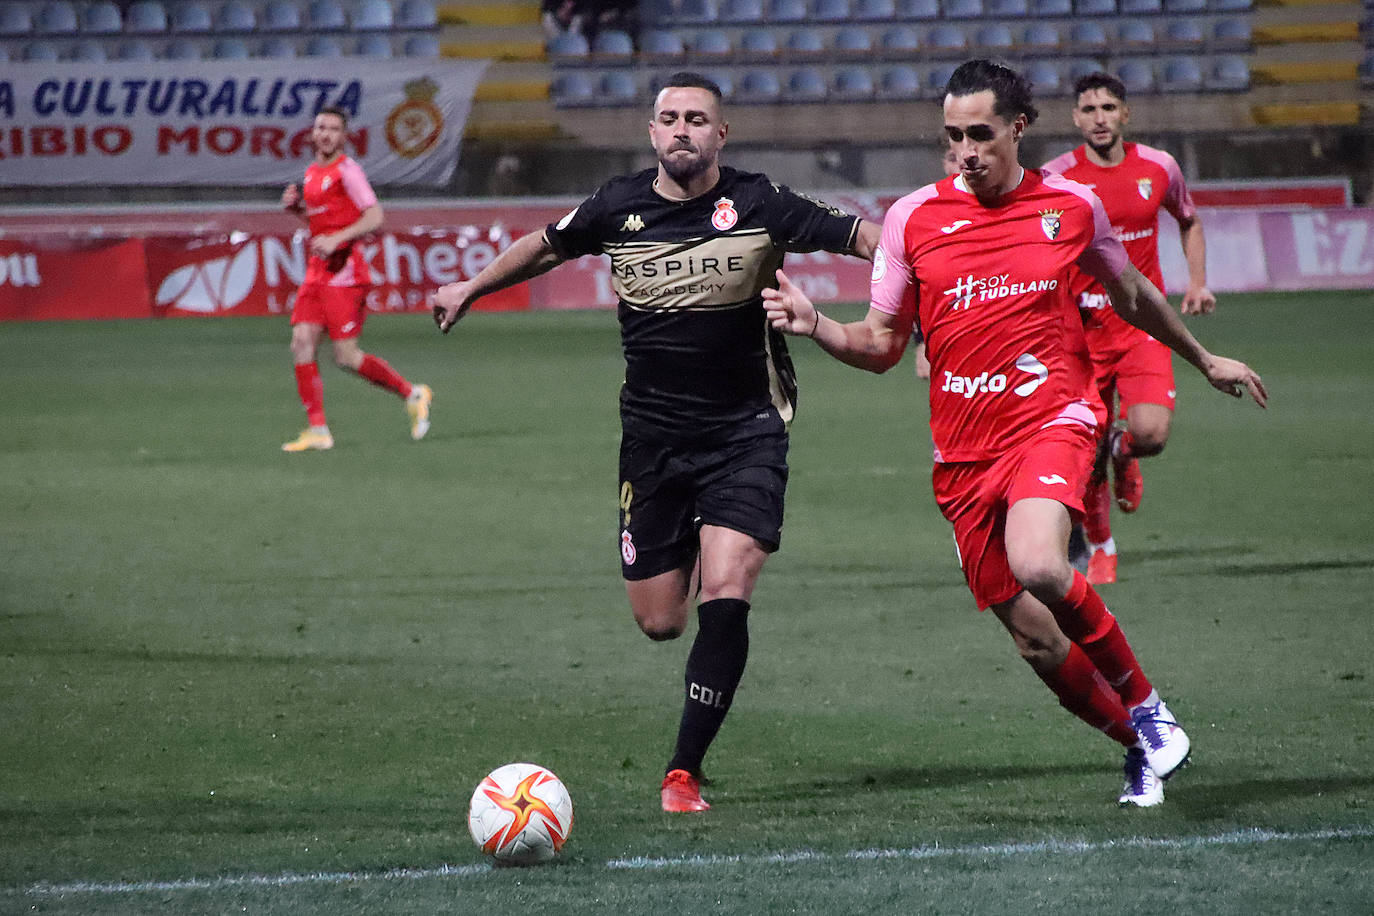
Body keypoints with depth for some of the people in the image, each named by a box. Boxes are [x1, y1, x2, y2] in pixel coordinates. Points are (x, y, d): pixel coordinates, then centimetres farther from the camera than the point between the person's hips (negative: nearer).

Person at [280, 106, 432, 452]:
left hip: (344, 271, -8)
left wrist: (335, 240, -23)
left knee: (346, 356, -9)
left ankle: (412, 394, 10)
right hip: (317, 269, 8)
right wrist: (295, 206, 10)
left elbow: (374, 217, -15)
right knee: (302, 343, -5)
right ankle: (318, 430, -3)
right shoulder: (312, 173, 17)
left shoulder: (346, 170, -9)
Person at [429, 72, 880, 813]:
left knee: (723, 600, -19)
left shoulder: (759, 205, -9)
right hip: (652, 437, 3)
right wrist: (471, 289, 31)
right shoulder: (618, 208, 1)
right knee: (658, 622, 4)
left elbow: (862, 237, -6)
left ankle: (684, 770, -9)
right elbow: (546, 247, 20)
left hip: (744, 431, -3)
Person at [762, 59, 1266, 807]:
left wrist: (1203, 359, 33)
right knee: (1037, 641, 0)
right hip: (964, 453, 2)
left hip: (1051, 417, -2)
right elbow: (882, 345, 7)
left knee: (1036, 564, -32)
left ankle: (1145, 706, -10)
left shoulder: (1071, 205, 3)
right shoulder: (913, 218, 2)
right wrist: (814, 326, -12)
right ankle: (1142, 748, 23)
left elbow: (1131, 295, 22)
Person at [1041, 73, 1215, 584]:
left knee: (1151, 433, -19)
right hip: (1081, 328, -1)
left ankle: (1123, 454, 20)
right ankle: (1100, 551, 25)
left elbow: (1189, 222, 20)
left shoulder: (1158, 168, 2)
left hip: (1142, 324, 1)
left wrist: (1197, 283, 7)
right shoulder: (1055, 178, -6)